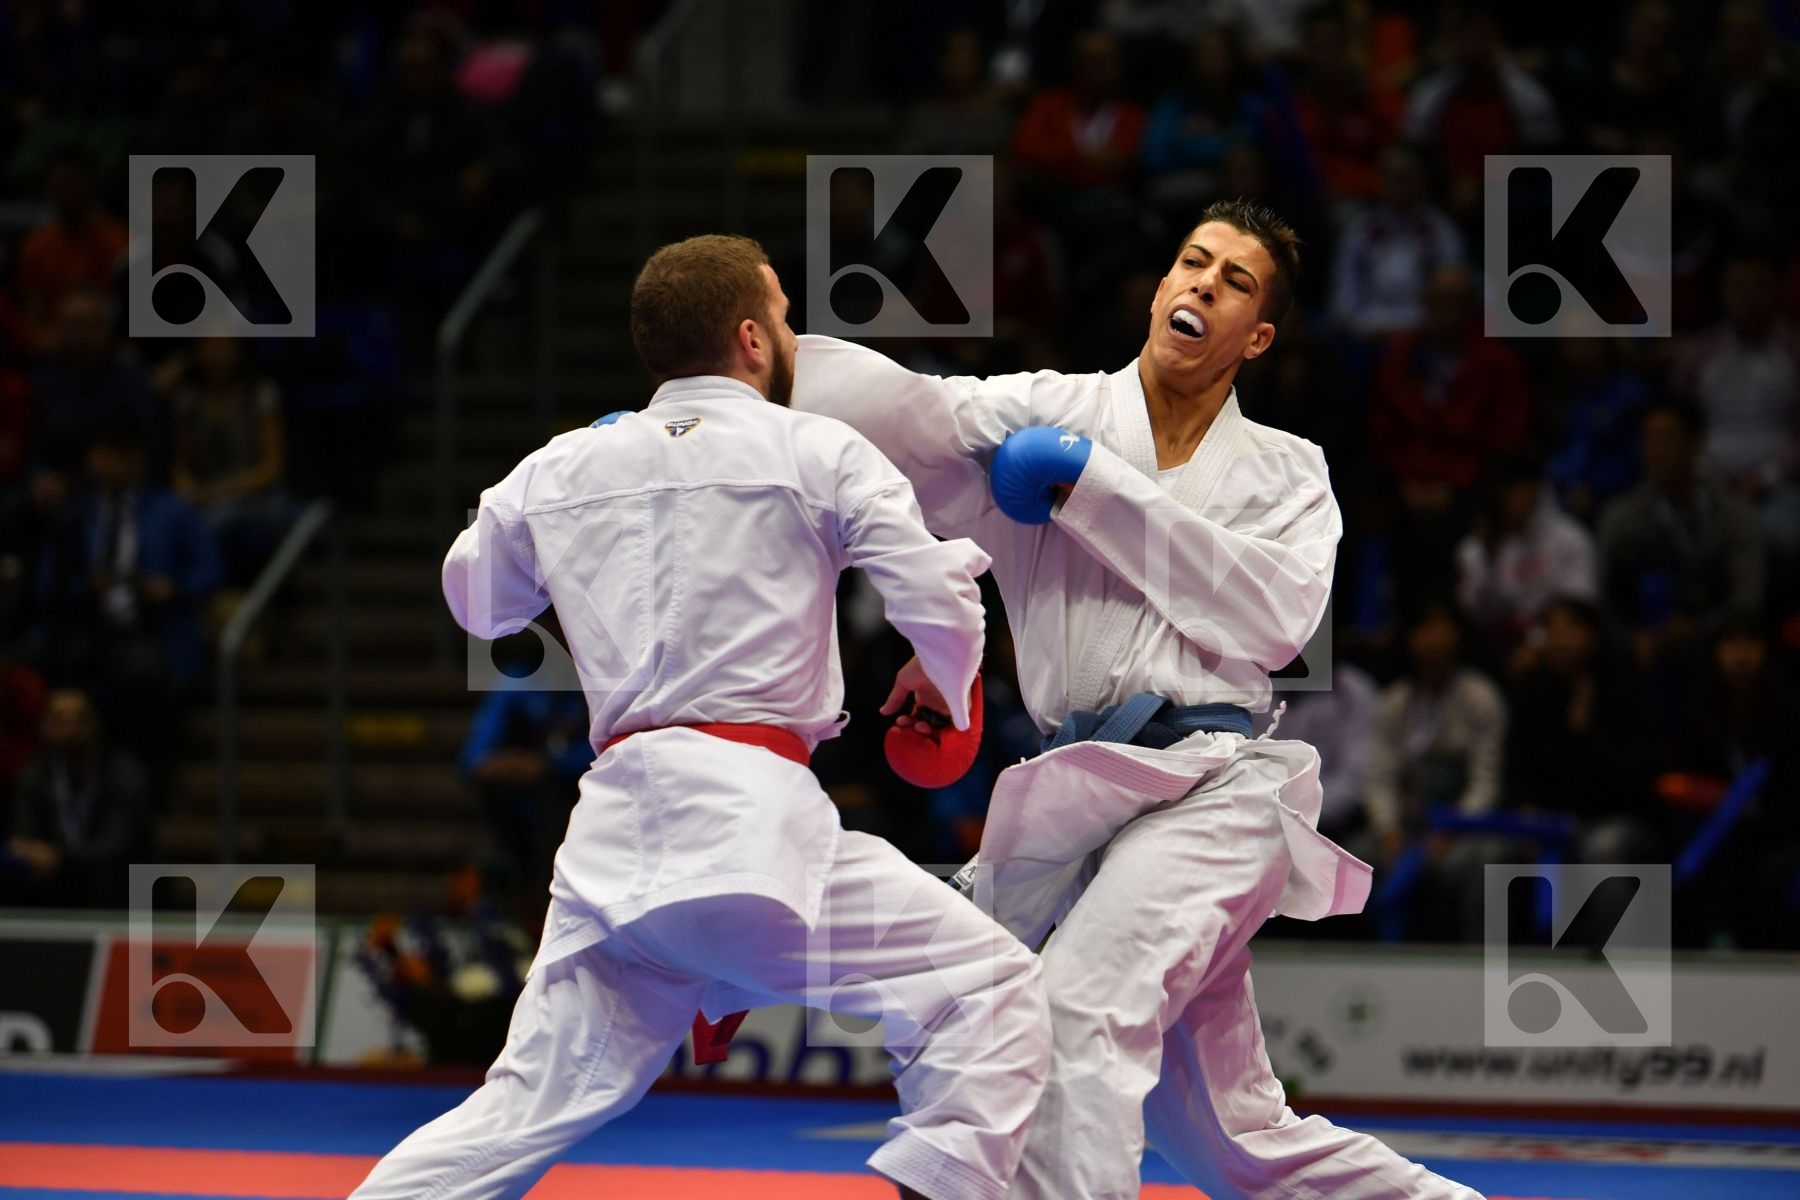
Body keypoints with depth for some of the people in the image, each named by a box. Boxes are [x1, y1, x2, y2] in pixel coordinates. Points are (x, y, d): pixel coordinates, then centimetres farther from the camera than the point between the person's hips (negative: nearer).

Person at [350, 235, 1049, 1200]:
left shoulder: (558, 471, 14)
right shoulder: (814, 453, 2)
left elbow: (476, 599, 31)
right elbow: (939, 600, -2)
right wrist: (940, 681, 20)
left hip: (613, 831, 6)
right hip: (752, 818, -6)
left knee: (528, 1108, 14)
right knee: (987, 991, 1)